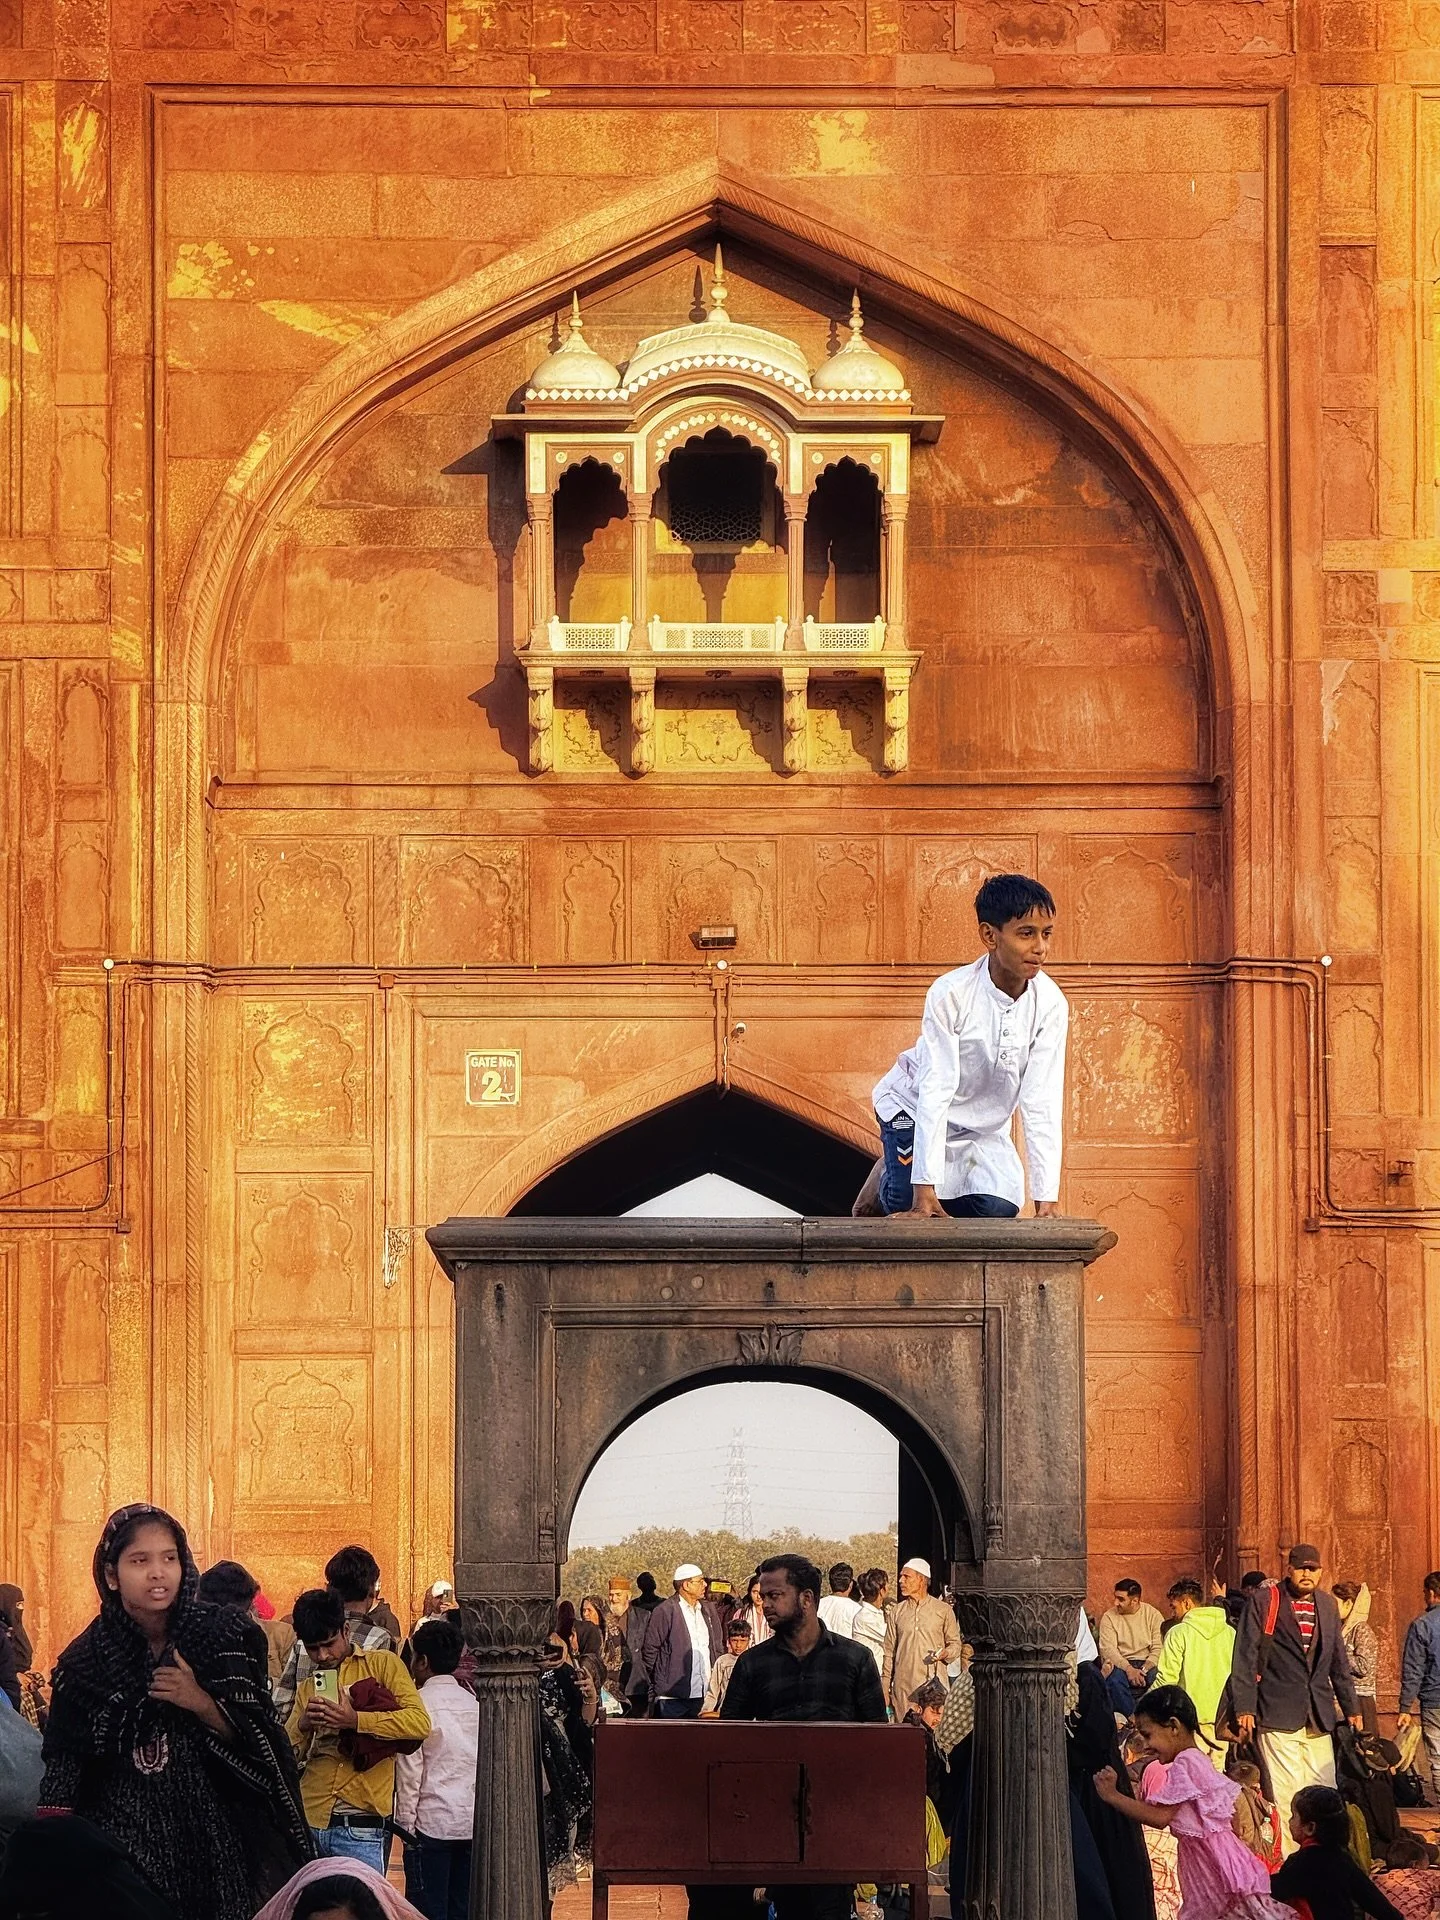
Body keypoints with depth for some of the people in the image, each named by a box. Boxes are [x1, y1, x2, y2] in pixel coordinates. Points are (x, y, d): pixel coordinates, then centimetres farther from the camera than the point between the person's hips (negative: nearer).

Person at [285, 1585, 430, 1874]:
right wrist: (303, 1725, -6)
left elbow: (420, 1723, -8)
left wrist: (355, 1720, -17)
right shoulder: (307, 1687, 20)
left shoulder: (381, 1664, 5)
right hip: (307, 1820, 5)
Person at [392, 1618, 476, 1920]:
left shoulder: (419, 1704, -7)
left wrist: (405, 1819, -2)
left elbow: (410, 1770, -9)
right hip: (473, 1823, 5)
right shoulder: (474, 1703, 8)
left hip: (432, 1822, -5)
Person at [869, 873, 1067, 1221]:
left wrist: (1047, 1198, -29)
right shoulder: (950, 994, -30)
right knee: (916, 1207, -19)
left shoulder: (1050, 1004, -21)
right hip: (915, 1110, -3)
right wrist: (924, 1191, -37)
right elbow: (936, 1091, -32)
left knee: (999, 1210, -17)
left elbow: (1041, 1102, -22)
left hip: (986, 1127, 3)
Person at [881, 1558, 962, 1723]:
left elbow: (956, 1643, 12)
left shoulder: (943, 1610, 6)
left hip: (934, 1683, -2)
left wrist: (945, 1653, -12)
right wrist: (885, 1688, 9)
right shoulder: (896, 1612, 13)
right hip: (903, 1687, 2)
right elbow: (889, 1652, 15)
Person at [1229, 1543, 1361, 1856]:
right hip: (1278, 1715, -5)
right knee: (1287, 1795, -9)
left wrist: (1351, 1707, 24)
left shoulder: (1327, 1606, 16)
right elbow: (1245, 1658, -2)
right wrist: (1244, 1708, -8)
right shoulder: (1263, 1601, 0)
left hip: (1319, 1718, 5)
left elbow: (1338, 1662, 25)